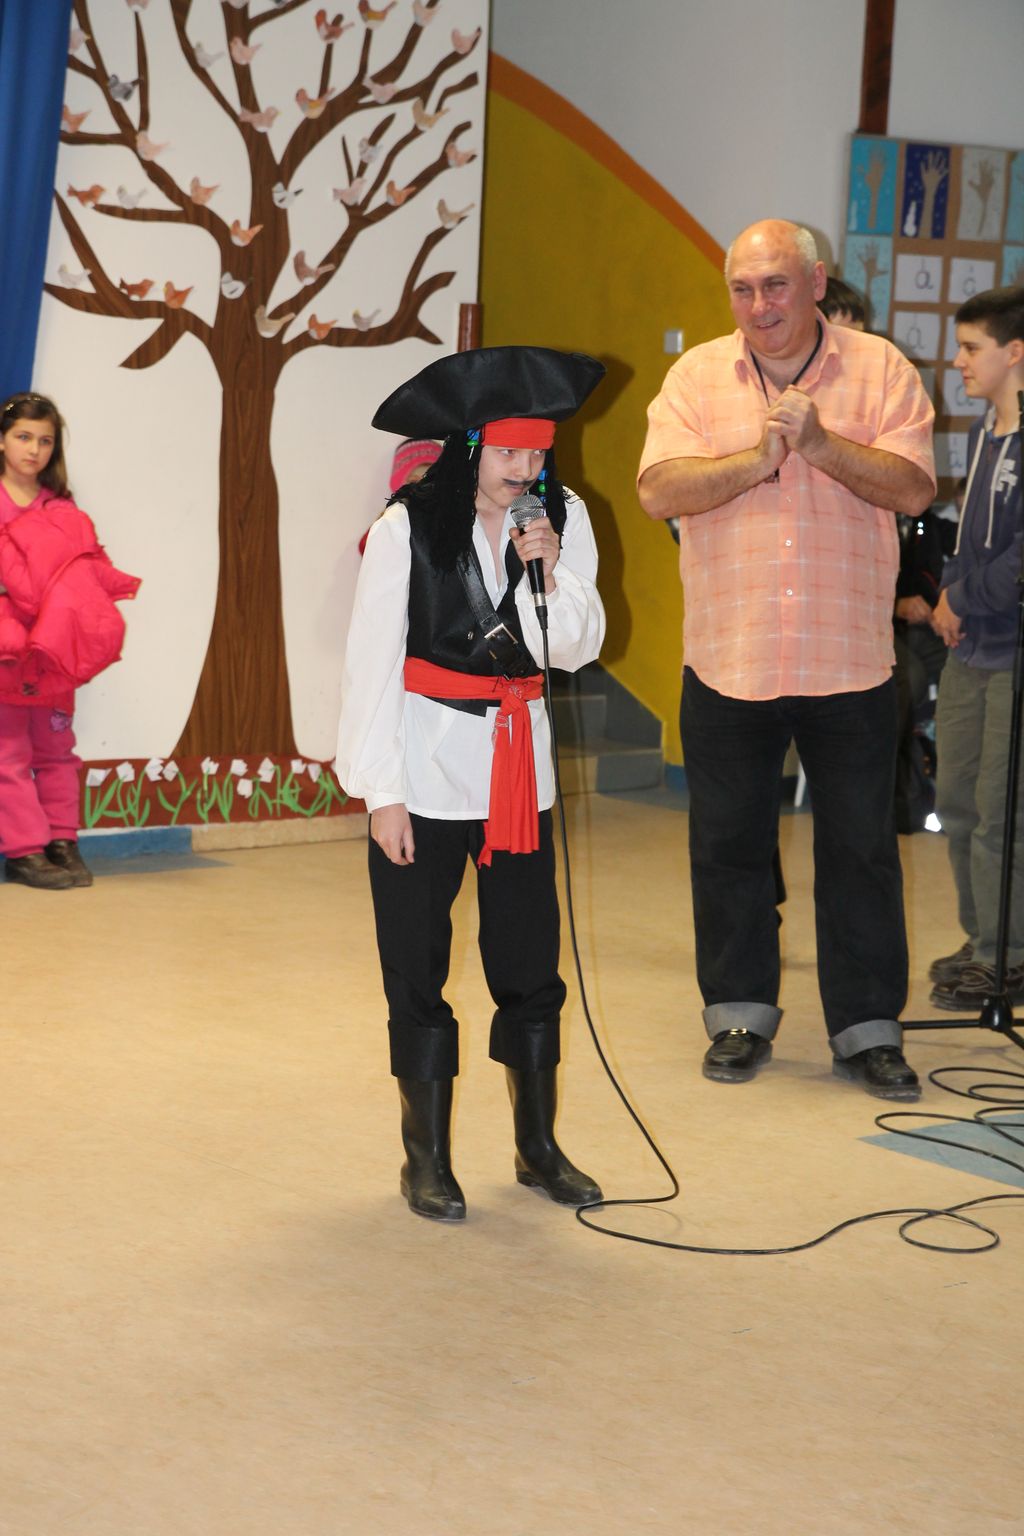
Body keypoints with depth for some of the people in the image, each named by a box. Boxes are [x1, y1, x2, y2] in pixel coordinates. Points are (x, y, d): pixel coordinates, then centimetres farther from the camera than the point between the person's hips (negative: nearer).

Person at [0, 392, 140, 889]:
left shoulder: (61, 509, 11)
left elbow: (88, 568, 6)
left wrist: (124, 587, -10)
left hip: (53, 650, 5)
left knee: (56, 747, 10)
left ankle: (62, 841, 16)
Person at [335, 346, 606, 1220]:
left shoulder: (563, 518, -1)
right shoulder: (408, 526, -11)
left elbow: (576, 649, 1)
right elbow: (372, 661, -8)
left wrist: (550, 573, -18)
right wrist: (380, 792, -10)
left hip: (520, 768, 3)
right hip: (426, 769, -3)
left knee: (531, 966, 9)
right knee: (417, 971, 5)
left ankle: (539, 1147, 24)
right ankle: (427, 1162, 17)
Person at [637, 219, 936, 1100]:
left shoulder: (880, 370, 0)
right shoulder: (698, 376, 2)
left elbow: (915, 488, -11)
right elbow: (659, 491, -11)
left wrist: (822, 443, -21)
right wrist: (761, 456, -19)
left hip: (850, 663, -1)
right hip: (728, 661, 1)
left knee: (862, 850, 5)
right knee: (729, 845, 10)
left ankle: (868, 1032, 16)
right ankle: (741, 1017, 25)